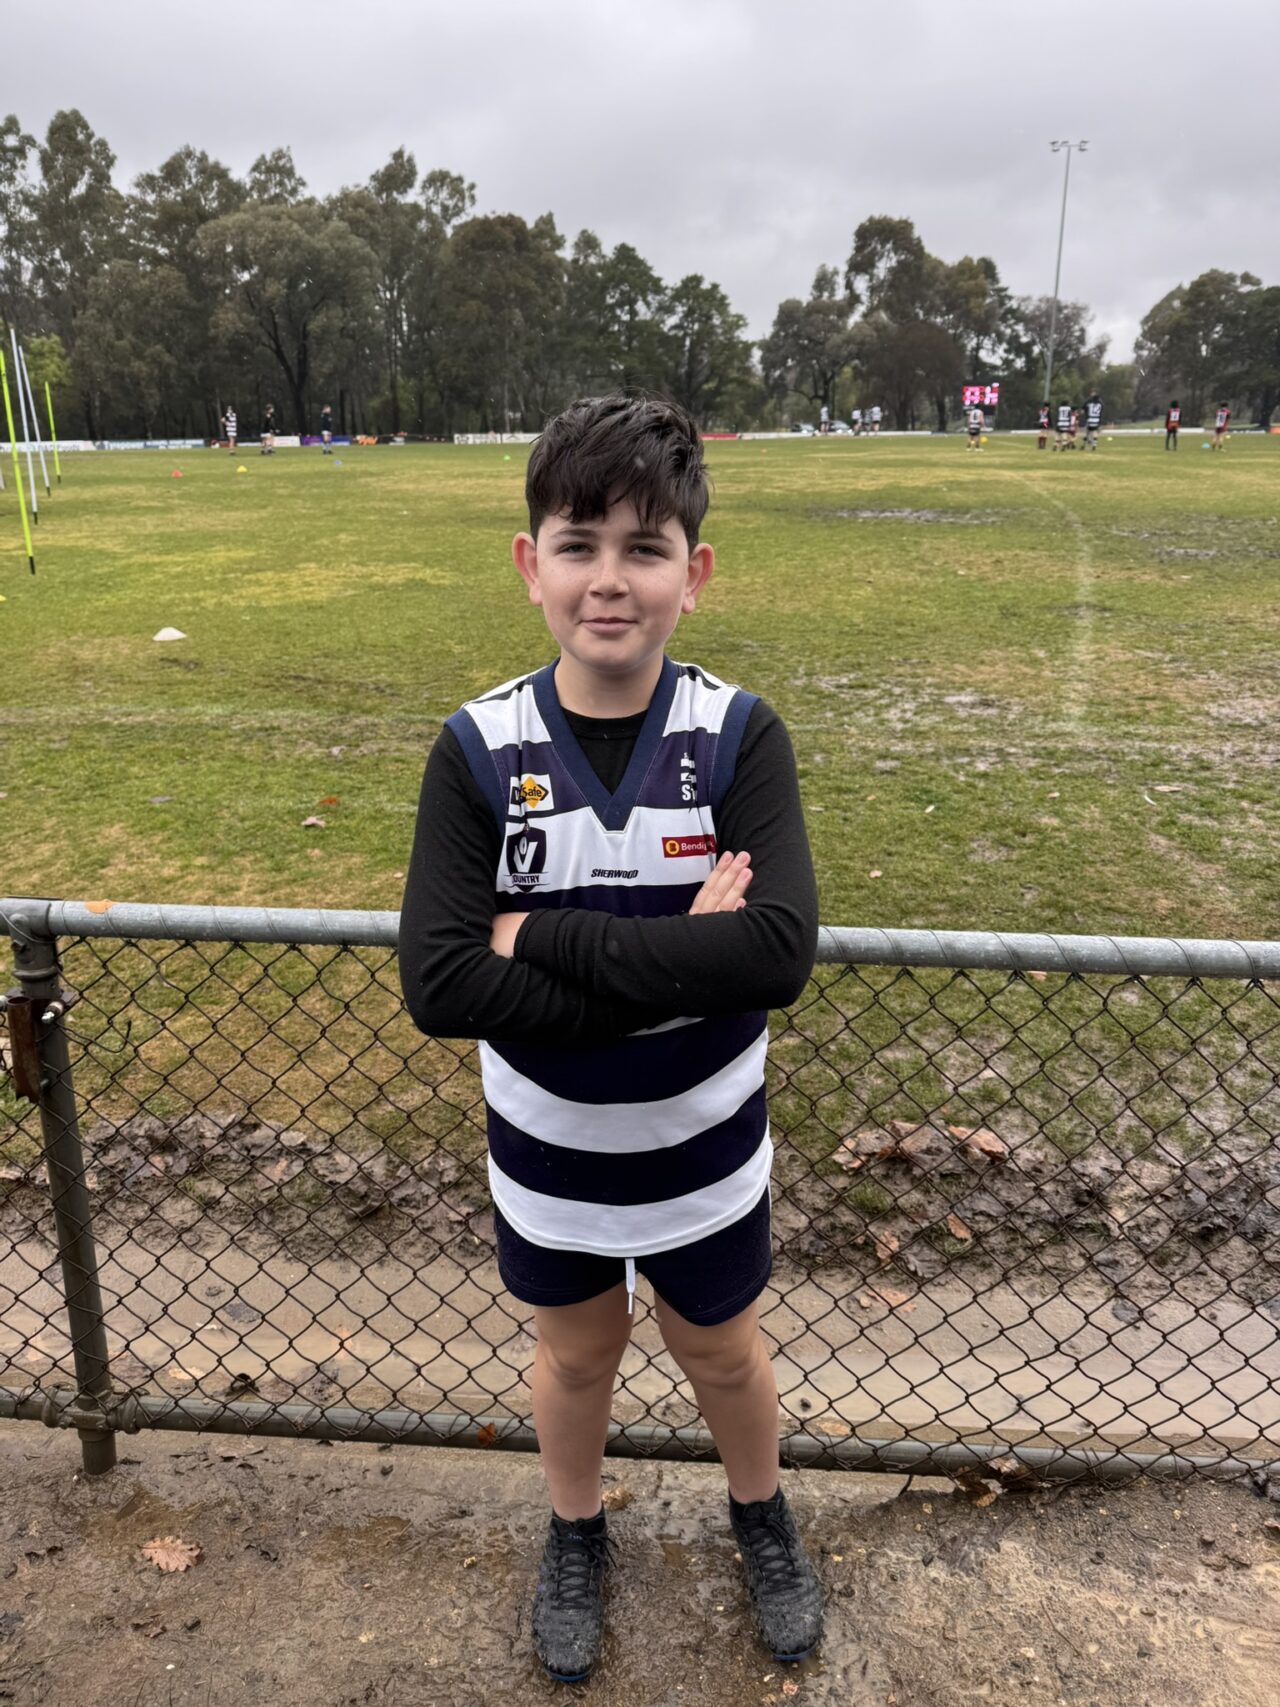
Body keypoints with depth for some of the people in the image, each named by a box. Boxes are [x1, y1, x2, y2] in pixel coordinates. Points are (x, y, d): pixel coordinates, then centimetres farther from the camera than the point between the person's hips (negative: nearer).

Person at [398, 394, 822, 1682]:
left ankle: (761, 1516, 55)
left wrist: (543, 935, -31)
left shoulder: (738, 736, -18)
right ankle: (575, 1534, 55)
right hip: (548, 1150, 1)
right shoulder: (479, 750, -17)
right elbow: (439, 987, -26)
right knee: (578, 1351, 24)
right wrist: (674, 965, -31)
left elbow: (780, 950, -31)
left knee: (719, 1351, 23)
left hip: (702, 1145, 0)